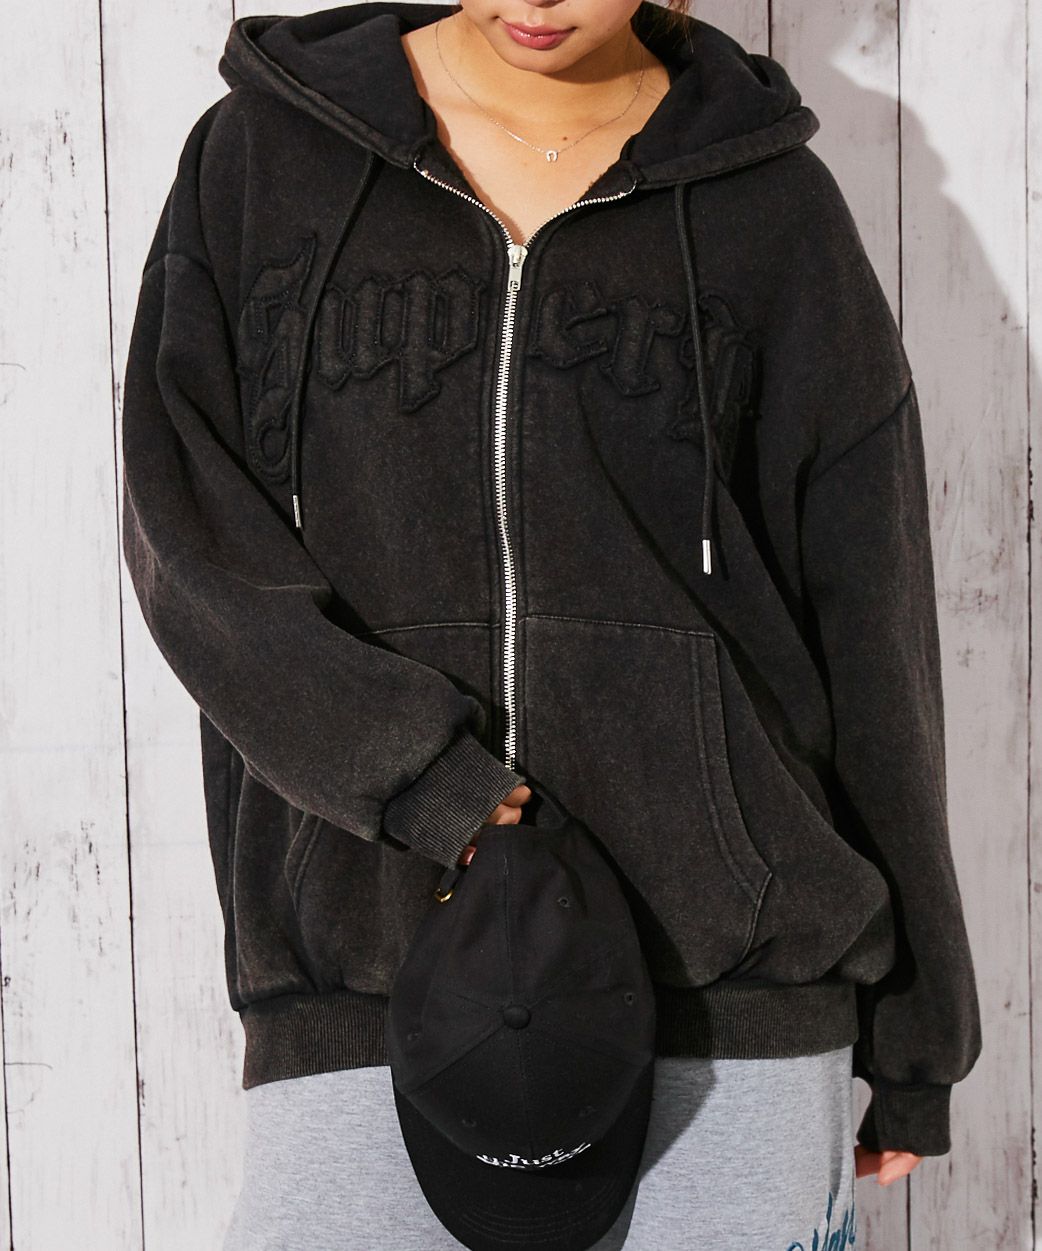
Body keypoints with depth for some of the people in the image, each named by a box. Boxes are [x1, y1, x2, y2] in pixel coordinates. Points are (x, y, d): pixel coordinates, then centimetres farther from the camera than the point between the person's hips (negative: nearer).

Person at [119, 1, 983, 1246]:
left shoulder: (777, 206, 3)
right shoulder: (257, 154, 6)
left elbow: (866, 631, 5)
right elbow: (184, 531, -2)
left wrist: (916, 1030, 8)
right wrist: (409, 769, -17)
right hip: (365, 962, 1)